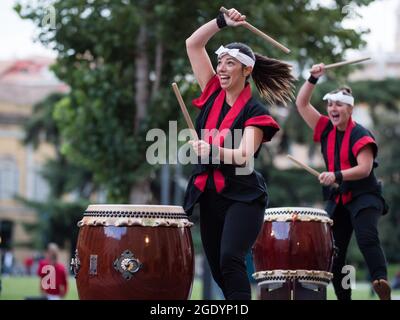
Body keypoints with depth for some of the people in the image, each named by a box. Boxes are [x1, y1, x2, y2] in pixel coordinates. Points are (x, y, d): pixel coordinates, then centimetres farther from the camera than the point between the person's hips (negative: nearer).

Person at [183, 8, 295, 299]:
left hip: (243, 198, -6)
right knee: (218, 270, 8)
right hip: (210, 196, 7)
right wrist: (222, 22, -5)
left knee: (230, 259, -25)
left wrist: (213, 151, -38)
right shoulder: (213, 94, 7)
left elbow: (244, 157, -21)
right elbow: (193, 44, 6)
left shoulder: (254, 112, -9)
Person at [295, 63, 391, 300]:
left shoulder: (360, 135, -11)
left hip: (363, 197, -7)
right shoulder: (326, 130, 7)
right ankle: (343, 297, 12)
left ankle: (382, 283, -44)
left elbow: (365, 169, -21)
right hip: (337, 200, 7)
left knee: (367, 238, -30)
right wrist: (313, 79, -3)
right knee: (334, 253, 5)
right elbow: (302, 104, 9)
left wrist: (337, 175, -34)